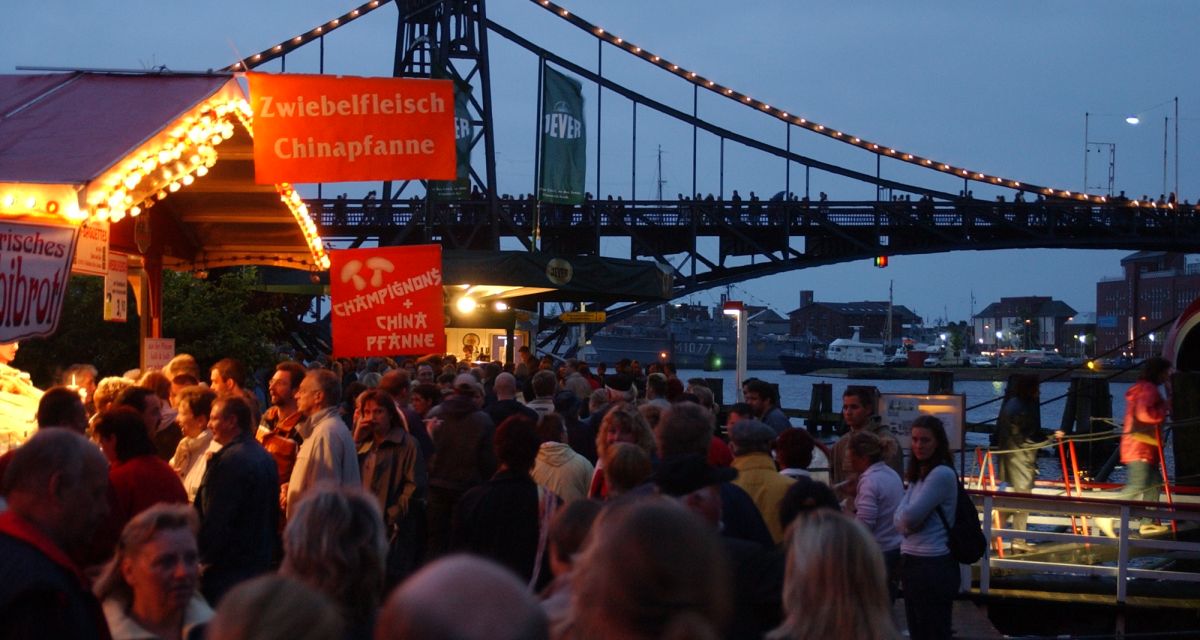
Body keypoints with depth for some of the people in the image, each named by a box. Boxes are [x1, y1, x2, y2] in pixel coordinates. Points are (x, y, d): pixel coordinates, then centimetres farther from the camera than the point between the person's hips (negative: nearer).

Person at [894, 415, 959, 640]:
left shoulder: (942, 473, -14)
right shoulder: (918, 475, 14)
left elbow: (911, 516, -19)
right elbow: (900, 520, 8)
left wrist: (908, 523, 2)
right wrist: (907, 523, -12)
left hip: (933, 565, -9)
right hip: (911, 562, 9)